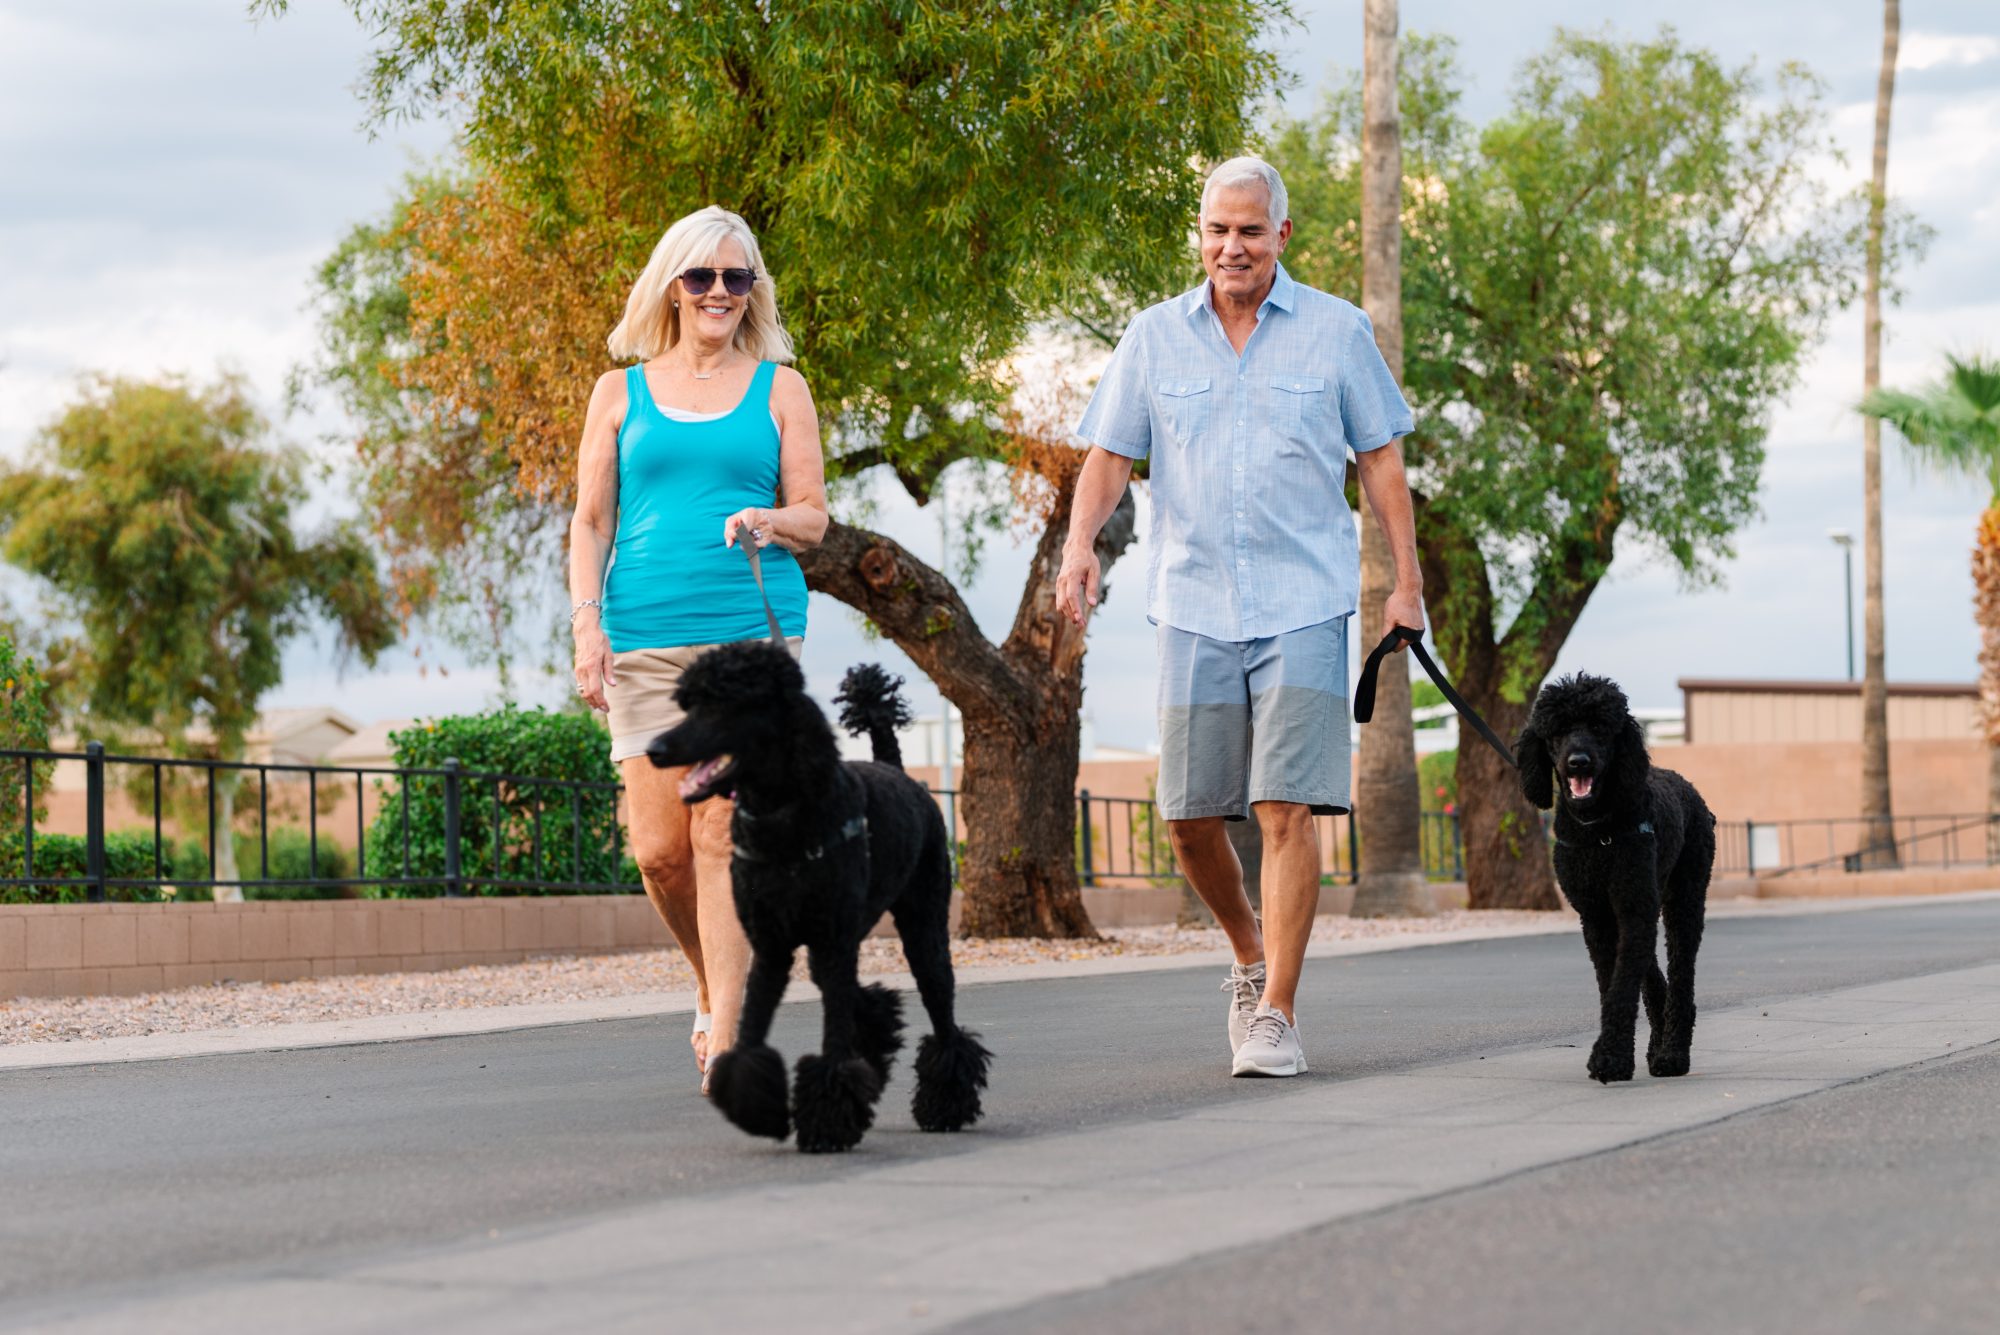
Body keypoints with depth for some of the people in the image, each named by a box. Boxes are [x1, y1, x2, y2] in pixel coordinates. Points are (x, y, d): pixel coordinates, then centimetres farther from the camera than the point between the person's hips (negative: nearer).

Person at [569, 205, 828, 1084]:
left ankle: (725, 1038, -9)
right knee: (659, 847, -5)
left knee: (724, 832, -11)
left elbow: (813, 516, 11)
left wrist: (768, 522, -12)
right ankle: (714, 978, 22)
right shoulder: (622, 393, 14)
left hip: (754, 627, -1)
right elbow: (591, 520, 12)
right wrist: (586, 623, -1)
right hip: (645, 639, 1)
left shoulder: (778, 388, 12)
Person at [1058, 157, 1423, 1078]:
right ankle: (1252, 952, 31)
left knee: (1287, 808, -10)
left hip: (1303, 604, -2)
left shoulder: (1336, 331, 4)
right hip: (1193, 606, 3)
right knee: (1188, 815, 3)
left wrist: (1407, 581, 3)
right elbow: (1110, 453, 7)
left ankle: (1277, 1015, -6)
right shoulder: (1154, 336, 8)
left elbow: (1380, 457, 8)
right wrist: (1079, 543, -11)